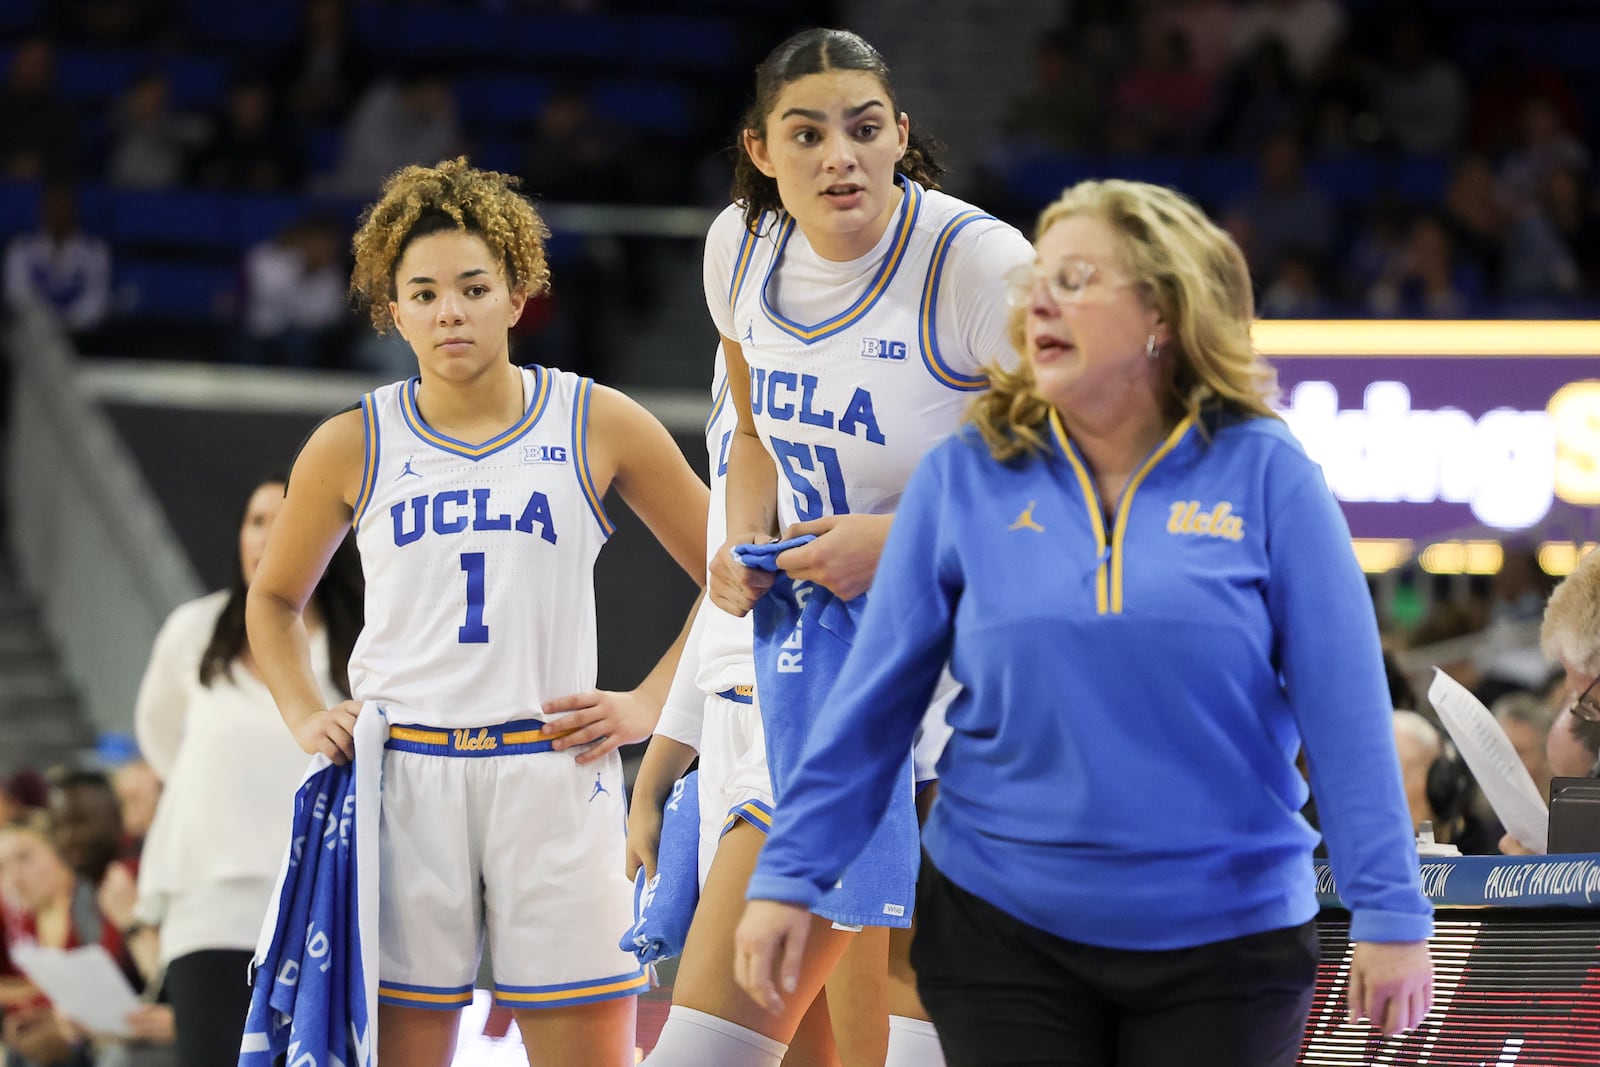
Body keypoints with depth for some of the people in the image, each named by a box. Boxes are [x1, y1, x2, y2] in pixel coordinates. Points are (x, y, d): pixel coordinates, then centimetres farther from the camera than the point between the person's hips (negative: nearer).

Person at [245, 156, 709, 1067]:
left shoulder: (598, 425, 4)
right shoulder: (353, 447, 7)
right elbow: (274, 597, 24)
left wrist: (650, 704, 2)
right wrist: (305, 716, 8)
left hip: (554, 772, -1)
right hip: (400, 777, 1)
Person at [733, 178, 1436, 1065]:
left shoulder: (1264, 475, -3)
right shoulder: (964, 478, 1)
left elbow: (1345, 709, -4)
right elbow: (871, 699, 4)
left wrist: (1389, 914, -6)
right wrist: (787, 876, 1)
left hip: (1226, 938, -1)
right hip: (999, 927, 1)